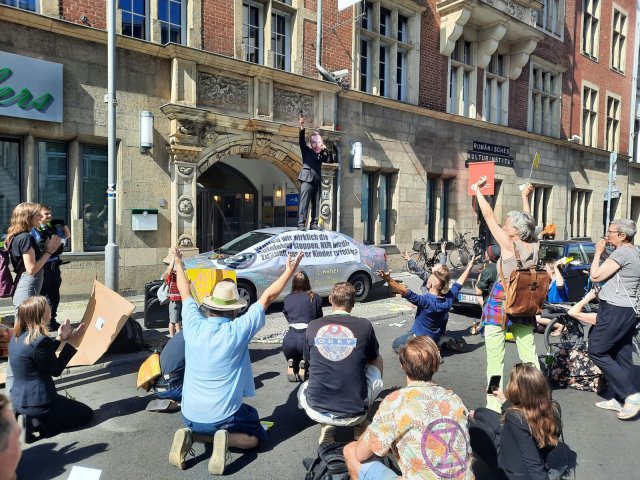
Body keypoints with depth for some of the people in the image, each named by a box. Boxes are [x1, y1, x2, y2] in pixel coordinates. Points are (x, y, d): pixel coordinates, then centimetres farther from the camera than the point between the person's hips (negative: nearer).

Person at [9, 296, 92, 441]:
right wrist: (71, 344, -11)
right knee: (86, 413, 9)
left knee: (67, 403, 33)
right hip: (37, 402, -9)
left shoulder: (18, 336, 2)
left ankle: (32, 419, 8)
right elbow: (56, 370, -15)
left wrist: (59, 339, 9)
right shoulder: (40, 340, -27)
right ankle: (37, 423, -7)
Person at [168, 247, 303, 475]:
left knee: (197, 427, 37)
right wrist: (289, 271, 1)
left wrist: (178, 263, 25)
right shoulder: (238, 330, -18)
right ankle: (226, 439, -10)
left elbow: (185, 292, 9)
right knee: (256, 436, 21)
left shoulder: (193, 325, -9)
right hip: (224, 416, -4)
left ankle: (188, 436, 2)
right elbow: (267, 297, -9)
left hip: (190, 415, 4)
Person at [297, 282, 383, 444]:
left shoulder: (313, 326, -2)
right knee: (377, 364, 23)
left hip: (317, 412, 1)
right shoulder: (364, 325, -6)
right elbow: (373, 359, 13)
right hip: (354, 415, -1)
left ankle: (326, 425, 10)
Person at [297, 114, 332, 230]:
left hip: (317, 181, 5)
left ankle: (314, 224, 10)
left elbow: (329, 160, 10)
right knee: (304, 202, -10)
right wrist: (302, 128, -16)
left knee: (316, 203, 5)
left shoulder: (321, 155, 20)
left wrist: (325, 150, 3)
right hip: (307, 179, -5)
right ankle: (301, 224, -13)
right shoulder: (306, 151, 10)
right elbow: (302, 141, -4)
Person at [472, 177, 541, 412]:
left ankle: (494, 407, 3)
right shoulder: (534, 245, 0)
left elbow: (488, 215, -8)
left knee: (495, 360, -1)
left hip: (500, 304, -6)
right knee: (529, 356, 13)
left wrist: (477, 190, 2)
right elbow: (527, 222, 19)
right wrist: (525, 197, 31)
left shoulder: (508, 244, -14)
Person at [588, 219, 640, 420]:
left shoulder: (622, 253, -15)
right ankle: (617, 398, 18)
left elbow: (595, 276, -13)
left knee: (596, 351, -5)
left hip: (615, 311, -10)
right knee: (622, 356, 11)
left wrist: (598, 252, -4)